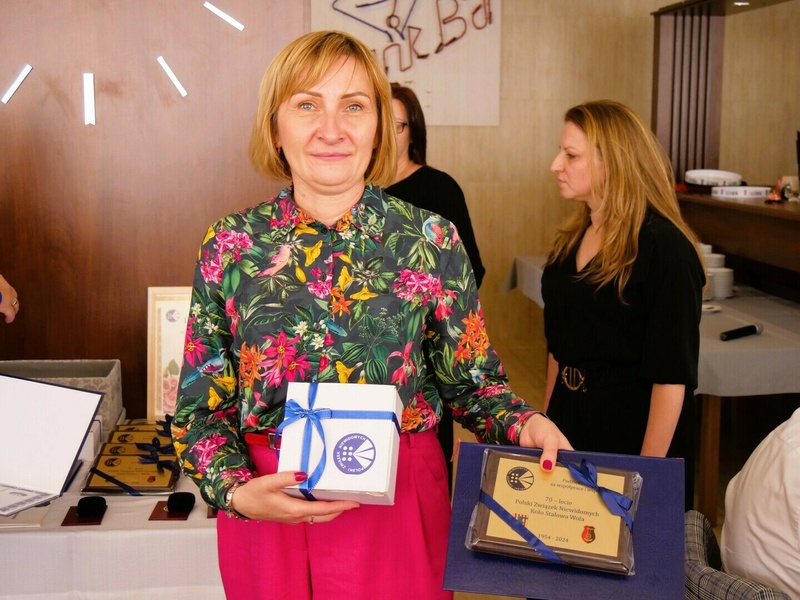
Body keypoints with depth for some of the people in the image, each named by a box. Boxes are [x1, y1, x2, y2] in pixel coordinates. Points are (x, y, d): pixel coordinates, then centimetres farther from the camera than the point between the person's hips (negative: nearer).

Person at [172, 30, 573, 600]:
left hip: (399, 508, 0)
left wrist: (523, 424, -19)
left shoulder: (432, 241, -6)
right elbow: (199, 408, 0)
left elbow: (471, 381, 1)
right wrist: (237, 491, -17)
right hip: (265, 508, 1)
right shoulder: (229, 246, -5)